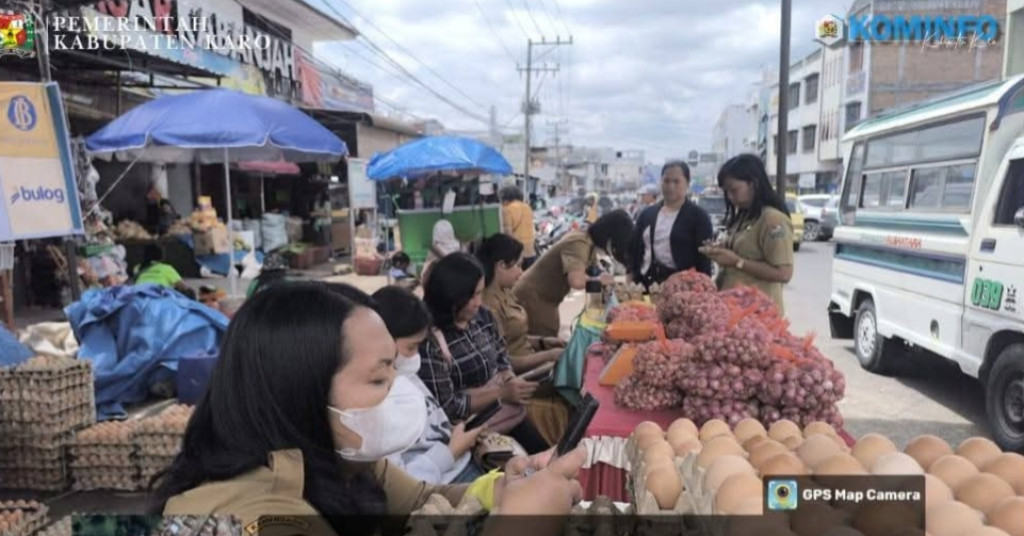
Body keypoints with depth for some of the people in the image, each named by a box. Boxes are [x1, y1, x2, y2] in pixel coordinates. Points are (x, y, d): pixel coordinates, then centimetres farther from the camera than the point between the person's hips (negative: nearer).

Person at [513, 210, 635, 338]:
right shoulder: (578, 244, -26)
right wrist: (599, 280, -22)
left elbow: (594, 273, 7)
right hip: (532, 298, -10)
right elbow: (576, 281, -40)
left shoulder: (590, 243, 3)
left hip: (544, 299, 10)